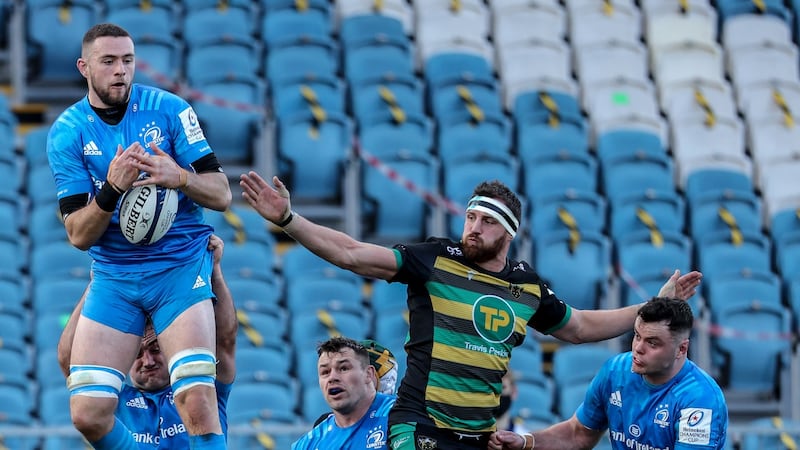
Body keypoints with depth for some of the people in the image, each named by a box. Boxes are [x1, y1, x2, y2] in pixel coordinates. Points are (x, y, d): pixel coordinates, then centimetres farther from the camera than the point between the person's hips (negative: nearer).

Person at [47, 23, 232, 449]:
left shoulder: (169, 109, -2)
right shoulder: (66, 133, 0)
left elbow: (221, 194, -1)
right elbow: (79, 235, -4)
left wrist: (179, 177, -22)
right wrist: (111, 189, -22)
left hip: (181, 266, -2)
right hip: (113, 277, 2)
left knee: (197, 403, -21)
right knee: (88, 414, -8)